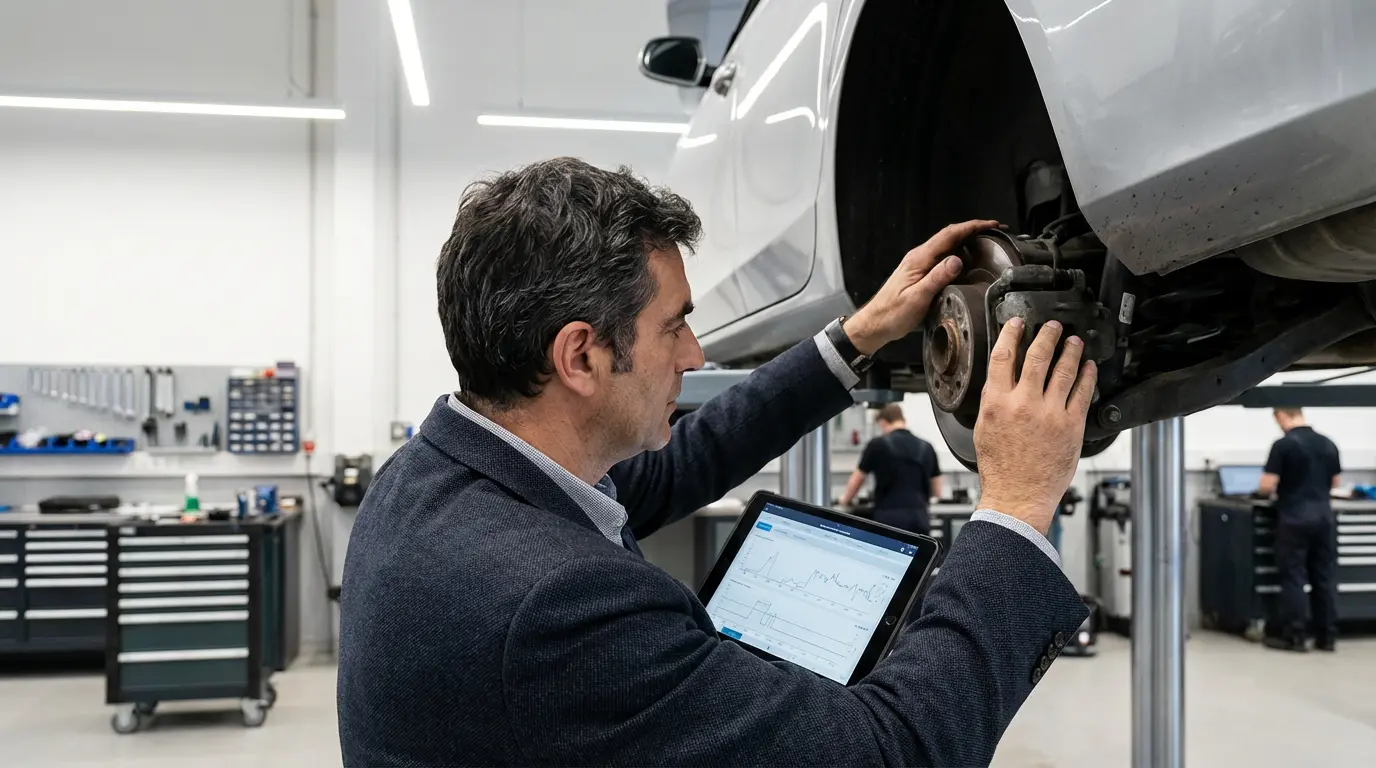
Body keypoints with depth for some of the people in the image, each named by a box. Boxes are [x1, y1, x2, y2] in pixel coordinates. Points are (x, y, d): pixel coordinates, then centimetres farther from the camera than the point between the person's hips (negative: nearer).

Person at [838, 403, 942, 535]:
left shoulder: (878, 445, -1)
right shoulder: (926, 447, 11)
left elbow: (856, 482, 10)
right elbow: (937, 492, 17)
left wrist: (845, 500, 30)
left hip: (889, 519, -4)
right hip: (919, 518, 4)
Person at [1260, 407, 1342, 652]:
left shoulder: (1283, 444, -11)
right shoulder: (1328, 444, 7)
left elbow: (1267, 486, -12)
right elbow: (1334, 483, 17)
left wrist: (1279, 489, 10)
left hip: (1295, 518, -5)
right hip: (1324, 516, 5)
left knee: (1293, 577, 1)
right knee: (1325, 576, 9)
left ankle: (1295, 637, 3)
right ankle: (1327, 636, 13)